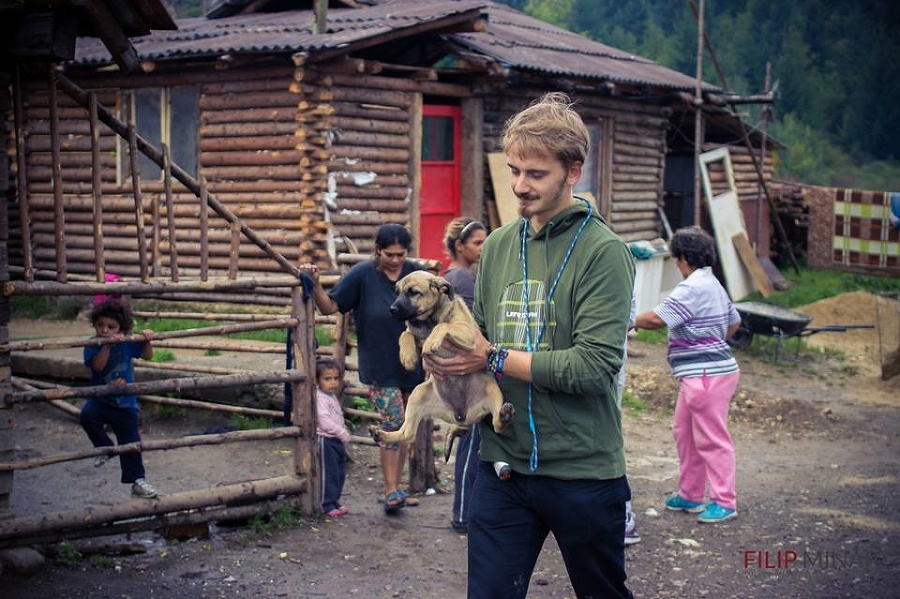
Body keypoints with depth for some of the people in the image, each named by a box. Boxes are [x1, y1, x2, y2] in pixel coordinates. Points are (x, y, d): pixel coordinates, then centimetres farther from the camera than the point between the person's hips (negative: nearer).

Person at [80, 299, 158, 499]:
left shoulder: (127, 343, -3)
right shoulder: (93, 345, -9)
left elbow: (147, 355, 2)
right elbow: (97, 366, -26)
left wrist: (146, 340, -15)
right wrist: (107, 345, -36)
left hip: (125, 403, 1)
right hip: (100, 399, -1)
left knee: (131, 443, 1)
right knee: (87, 415, -32)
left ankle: (138, 481, 15)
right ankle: (104, 447, -6)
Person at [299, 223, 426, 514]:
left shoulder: (417, 273, -3)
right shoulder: (362, 274, -9)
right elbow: (330, 307, -7)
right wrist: (316, 284, -23)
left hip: (412, 366, 3)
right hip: (380, 368, -3)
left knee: (405, 429, 11)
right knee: (393, 424, -12)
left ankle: (394, 488, 24)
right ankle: (391, 490, -2)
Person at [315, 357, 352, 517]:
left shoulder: (333, 397, 15)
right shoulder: (320, 398, -16)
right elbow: (323, 420, -24)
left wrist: (344, 431, 11)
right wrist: (341, 432, -23)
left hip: (337, 440, 10)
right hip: (326, 440, -10)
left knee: (340, 473, 13)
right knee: (329, 473, -6)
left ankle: (334, 502, 23)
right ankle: (328, 505, 0)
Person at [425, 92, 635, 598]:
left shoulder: (604, 252, -12)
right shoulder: (499, 245, 7)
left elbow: (595, 365, -21)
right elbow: (482, 338, 11)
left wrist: (494, 359, -18)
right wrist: (448, 355, -12)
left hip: (584, 471, -4)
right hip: (503, 466, 4)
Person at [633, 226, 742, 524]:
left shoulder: (693, 288, -18)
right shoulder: (713, 285, 15)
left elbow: (657, 319, -21)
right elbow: (734, 322, 24)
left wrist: (630, 320, -6)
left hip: (707, 375, -11)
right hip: (699, 375, 11)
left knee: (711, 438, -3)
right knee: (685, 433, 17)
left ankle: (724, 502, 5)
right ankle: (690, 495, 25)